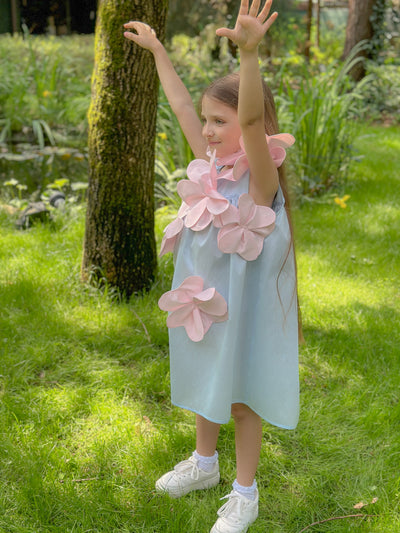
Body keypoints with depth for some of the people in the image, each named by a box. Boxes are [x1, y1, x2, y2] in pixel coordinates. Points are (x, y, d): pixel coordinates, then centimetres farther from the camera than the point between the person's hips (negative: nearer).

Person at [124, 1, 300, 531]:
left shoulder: (260, 175, -22)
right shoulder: (212, 163, -2)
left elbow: (252, 119, -41)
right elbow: (181, 105, 7)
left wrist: (249, 52, -55)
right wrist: (157, 50, 13)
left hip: (242, 307, -7)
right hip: (203, 300, 7)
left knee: (242, 400, 10)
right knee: (204, 387, 24)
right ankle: (204, 464, 47)